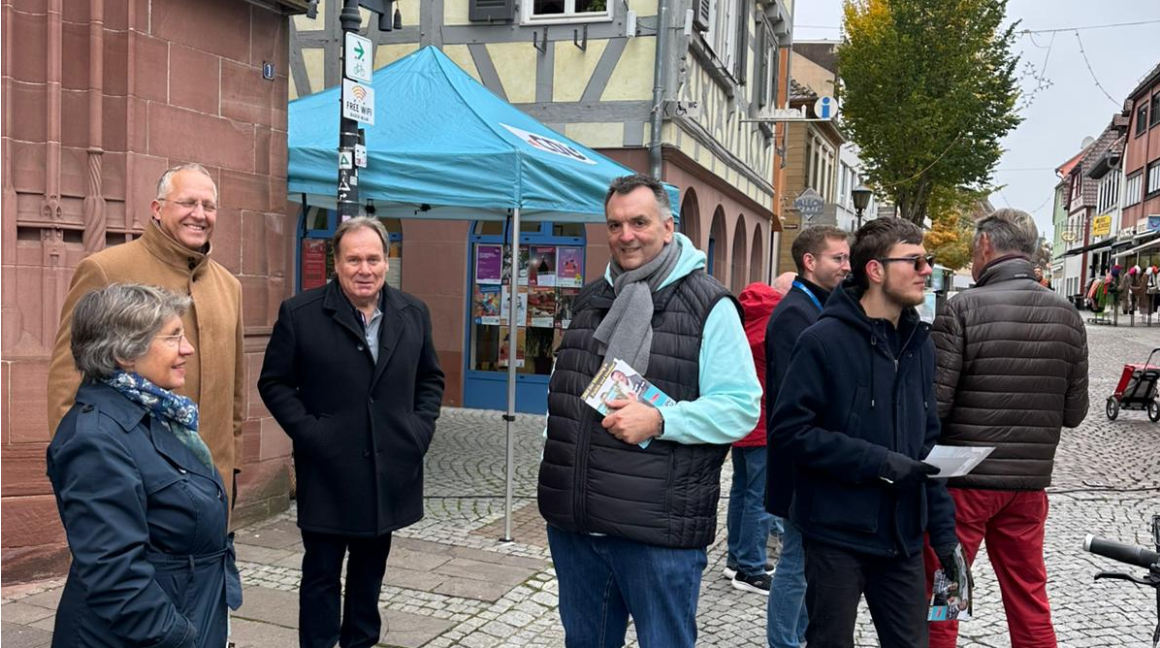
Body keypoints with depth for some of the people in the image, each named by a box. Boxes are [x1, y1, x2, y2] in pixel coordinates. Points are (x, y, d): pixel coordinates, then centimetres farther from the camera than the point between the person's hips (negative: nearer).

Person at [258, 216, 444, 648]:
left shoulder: (413, 314, 4)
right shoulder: (299, 313, -7)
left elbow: (431, 379, 14)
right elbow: (274, 382, -3)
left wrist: (421, 428, 0)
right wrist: (308, 433, -13)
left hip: (389, 470, 4)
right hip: (328, 472, -3)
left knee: (370, 571, 18)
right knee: (321, 573, 7)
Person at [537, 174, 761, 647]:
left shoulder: (708, 304, -7)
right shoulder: (590, 300, 13)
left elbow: (740, 406, -12)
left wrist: (659, 421, -24)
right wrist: (557, 477, 16)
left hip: (659, 530, -6)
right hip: (575, 521, 6)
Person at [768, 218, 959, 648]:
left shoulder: (919, 344, 9)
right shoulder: (825, 340, -12)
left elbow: (927, 443, 13)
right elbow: (788, 430, -17)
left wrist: (944, 531, 9)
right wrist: (877, 461, -20)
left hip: (902, 536, 6)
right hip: (838, 534, -6)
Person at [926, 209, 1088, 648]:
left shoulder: (965, 308, -13)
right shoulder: (1067, 316, 3)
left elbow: (934, 402, -17)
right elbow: (1075, 411, 6)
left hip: (964, 480, -5)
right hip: (1030, 481, 5)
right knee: (1030, 603, 17)